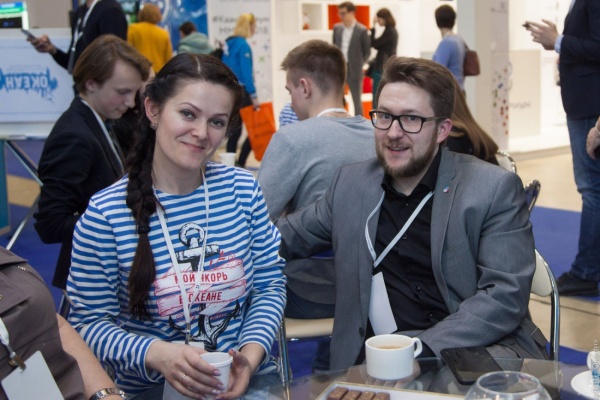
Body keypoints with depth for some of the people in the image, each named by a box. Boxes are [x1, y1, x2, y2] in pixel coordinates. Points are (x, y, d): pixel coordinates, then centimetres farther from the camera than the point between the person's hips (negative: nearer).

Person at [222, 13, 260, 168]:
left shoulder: (229, 43, 11)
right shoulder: (243, 45, -13)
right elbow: (246, 73, -18)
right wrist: (254, 96, -19)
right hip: (240, 91, -8)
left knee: (235, 129, 12)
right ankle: (240, 163, -2)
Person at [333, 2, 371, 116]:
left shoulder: (362, 30, -8)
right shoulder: (337, 28, 5)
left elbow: (367, 51, -1)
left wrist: (359, 65, -3)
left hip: (354, 70, -4)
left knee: (357, 100, 6)